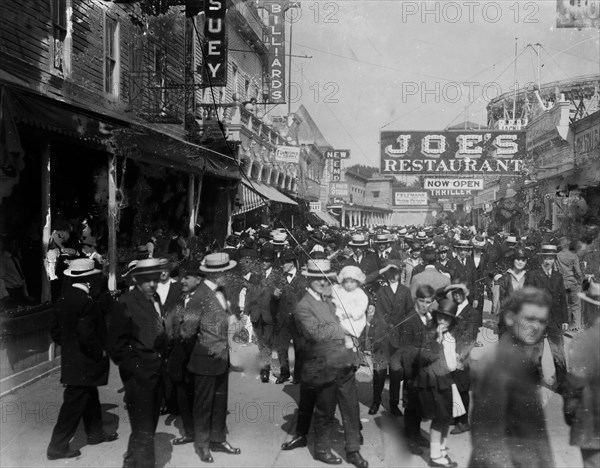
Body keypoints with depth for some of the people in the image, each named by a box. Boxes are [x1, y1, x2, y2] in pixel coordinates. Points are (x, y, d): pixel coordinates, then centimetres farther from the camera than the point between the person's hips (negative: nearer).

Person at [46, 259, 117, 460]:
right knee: (74, 405, 2)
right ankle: (57, 446, 10)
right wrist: (100, 353, -12)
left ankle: (95, 433, 37)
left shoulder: (63, 299, 3)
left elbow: (55, 331, 10)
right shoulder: (86, 302, -24)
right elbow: (86, 336, -26)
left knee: (90, 398, 23)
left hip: (70, 360, 9)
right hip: (83, 365, -9)